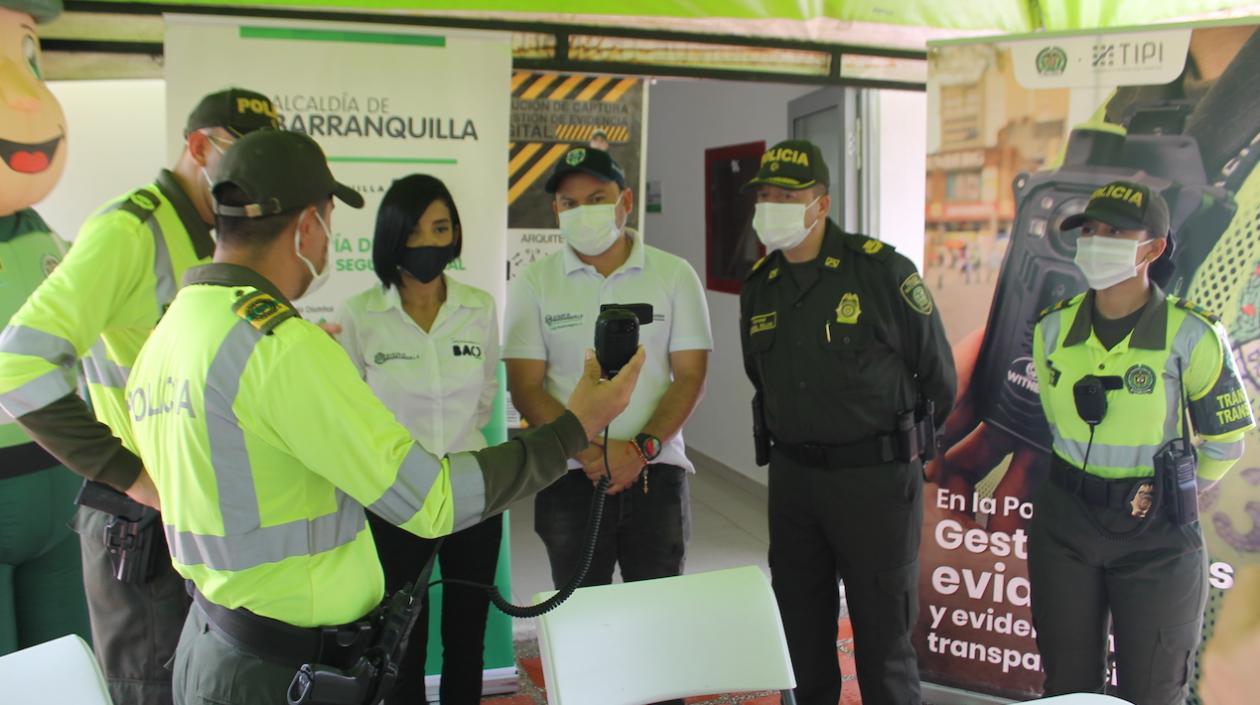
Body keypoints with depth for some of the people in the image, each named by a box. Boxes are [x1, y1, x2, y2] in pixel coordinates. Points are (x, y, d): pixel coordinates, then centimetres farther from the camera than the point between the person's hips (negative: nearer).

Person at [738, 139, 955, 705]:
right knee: (800, 636, 15)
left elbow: (938, 372, -3)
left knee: (883, 638, 5)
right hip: (791, 476, 6)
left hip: (876, 477, -5)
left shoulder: (882, 270, -12)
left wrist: (906, 440, 8)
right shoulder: (759, 286, 5)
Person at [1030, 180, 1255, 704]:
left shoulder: (1190, 334, -11)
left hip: (1156, 538, -3)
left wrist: (1168, 494, 3)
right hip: (1064, 525, 3)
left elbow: (1226, 439, -1)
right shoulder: (1054, 328, 0)